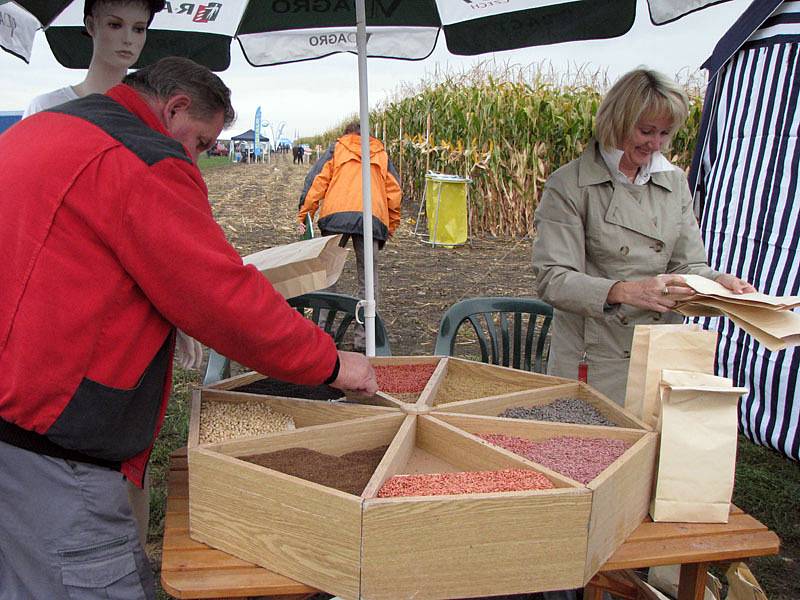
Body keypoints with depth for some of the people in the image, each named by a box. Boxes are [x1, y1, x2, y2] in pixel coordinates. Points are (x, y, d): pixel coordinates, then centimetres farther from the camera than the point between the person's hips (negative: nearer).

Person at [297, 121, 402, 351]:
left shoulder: (336, 148, 20)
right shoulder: (381, 154, 26)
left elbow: (317, 180, 8)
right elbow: (395, 190, 17)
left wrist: (304, 214, 6)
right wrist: (391, 226, 21)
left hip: (336, 216, -1)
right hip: (372, 218, 1)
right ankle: (364, 338, 5)